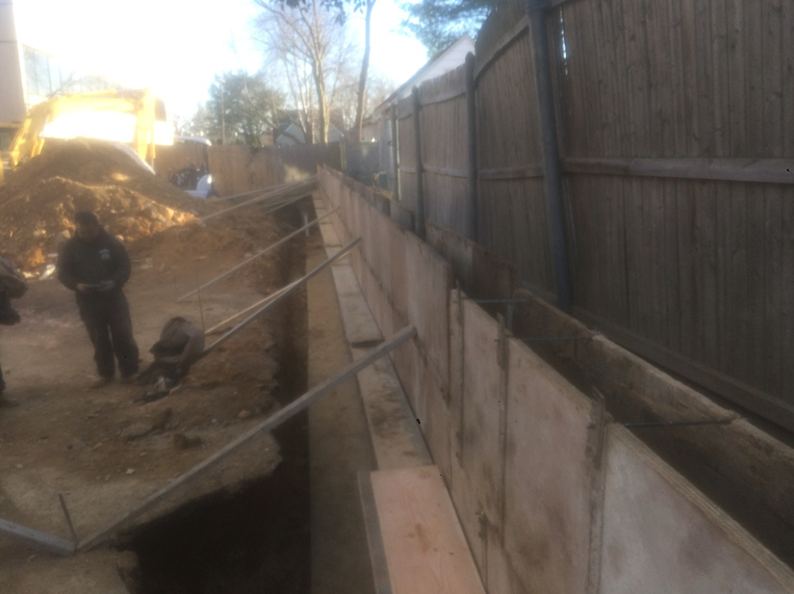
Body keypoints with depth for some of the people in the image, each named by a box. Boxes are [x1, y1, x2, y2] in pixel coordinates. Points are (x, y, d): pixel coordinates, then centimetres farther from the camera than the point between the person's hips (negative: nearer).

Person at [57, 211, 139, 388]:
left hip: (114, 297, -1)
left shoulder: (111, 242, -6)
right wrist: (77, 285, -19)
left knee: (123, 335, -1)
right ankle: (106, 374, 22)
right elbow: (63, 274, 1)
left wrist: (115, 282, -21)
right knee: (99, 339, 9)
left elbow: (125, 266, -3)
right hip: (88, 301, 1)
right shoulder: (69, 247, -3)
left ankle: (129, 372, 11)